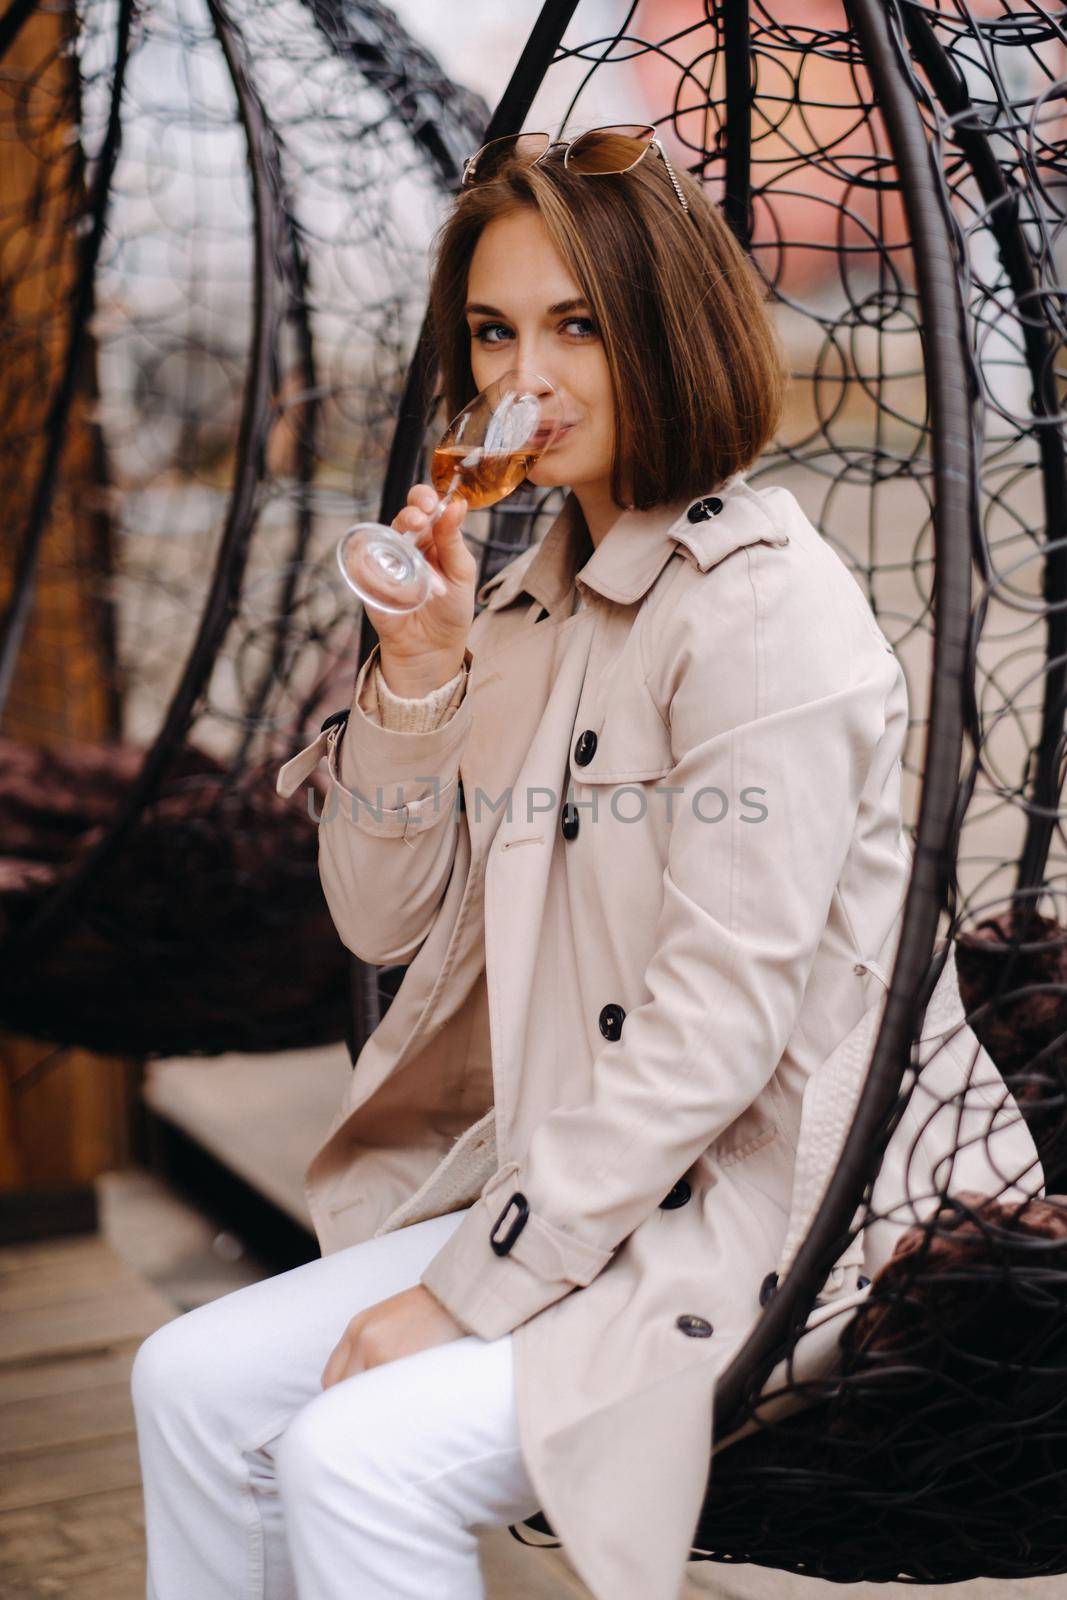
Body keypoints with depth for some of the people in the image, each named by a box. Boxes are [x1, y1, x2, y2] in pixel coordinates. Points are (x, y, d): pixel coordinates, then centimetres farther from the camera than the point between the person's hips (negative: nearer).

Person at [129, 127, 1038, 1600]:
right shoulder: (531, 596, 10)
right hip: (538, 1189, 8)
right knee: (195, 1382, 2)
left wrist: (469, 1289, -18)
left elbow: (719, 1020, -22)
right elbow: (386, 922, 10)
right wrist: (416, 670, -6)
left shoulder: (766, 607, -16)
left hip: (721, 1236, -8)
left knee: (357, 1455, -22)